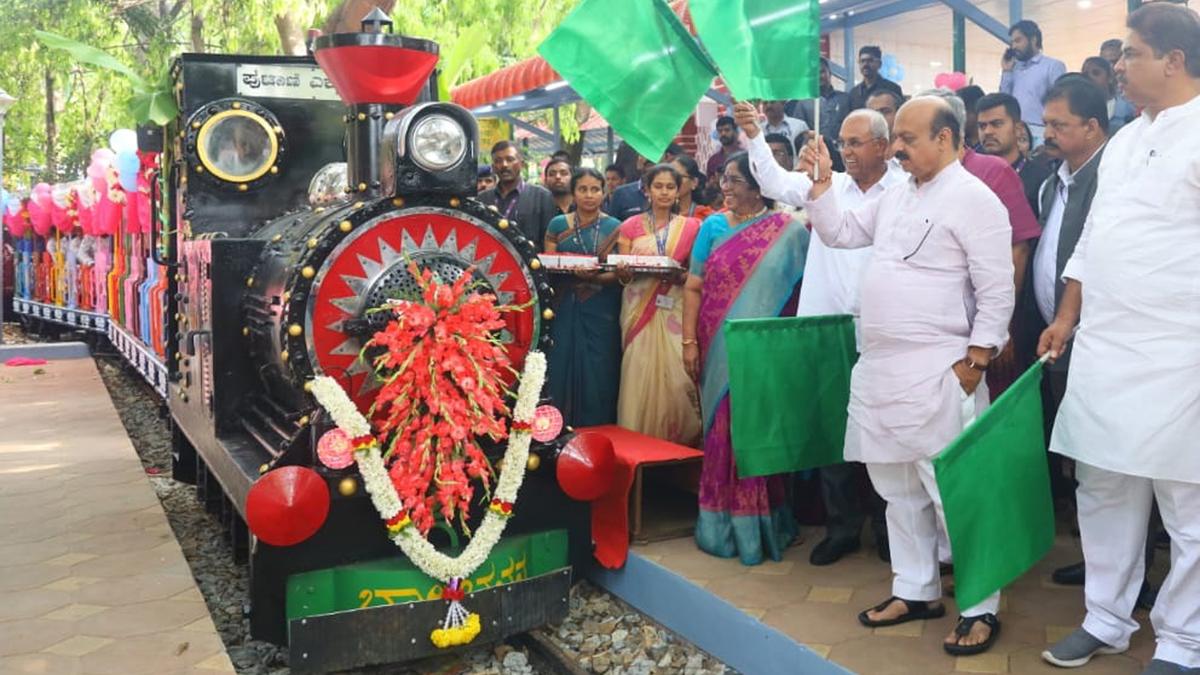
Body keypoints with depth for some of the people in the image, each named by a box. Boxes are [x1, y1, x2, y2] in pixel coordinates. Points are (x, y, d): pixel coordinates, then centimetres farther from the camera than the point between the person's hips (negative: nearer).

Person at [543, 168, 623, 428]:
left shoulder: (615, 228, 5)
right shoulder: (557, 225, 8)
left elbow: (620, 273, -2)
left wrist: (594, 277, -20)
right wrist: (574, 271, -12)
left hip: (602, 314, -1)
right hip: (566, 313, 1)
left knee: (599, 376, 0)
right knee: (564, 373, 1)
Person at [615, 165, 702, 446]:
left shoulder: (691, 226, 7)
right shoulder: (630, 226, 8)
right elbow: (622, 276, 6)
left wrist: (679, 275, -13)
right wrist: (626, 269, -16)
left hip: (676, 310, 0)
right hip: (639, 309, 0)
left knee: (677, 376, -8)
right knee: (639, 375, -4)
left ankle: (677, 442, 5)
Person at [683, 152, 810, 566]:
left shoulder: (789, 231, 1)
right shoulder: (713, 227, 7)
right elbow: (694, 288, 5)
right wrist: (689, 341, -2)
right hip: (720, 350, 2)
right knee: (725, 433, 5)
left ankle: (763, 523, 18)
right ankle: (725, 524, 17)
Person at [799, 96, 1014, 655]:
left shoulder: (974, 199, -9)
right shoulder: (896, 195, 14)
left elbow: (997, 293, -11)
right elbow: (839, 232, 22)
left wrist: (973, 364, -15)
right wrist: (820, 181, 9)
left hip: (938, 373, -8)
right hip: (878, 367, 8)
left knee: (954, 492, -2)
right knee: (896, 485, 15)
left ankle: (981, 609, 12)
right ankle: (916, 590, 30)